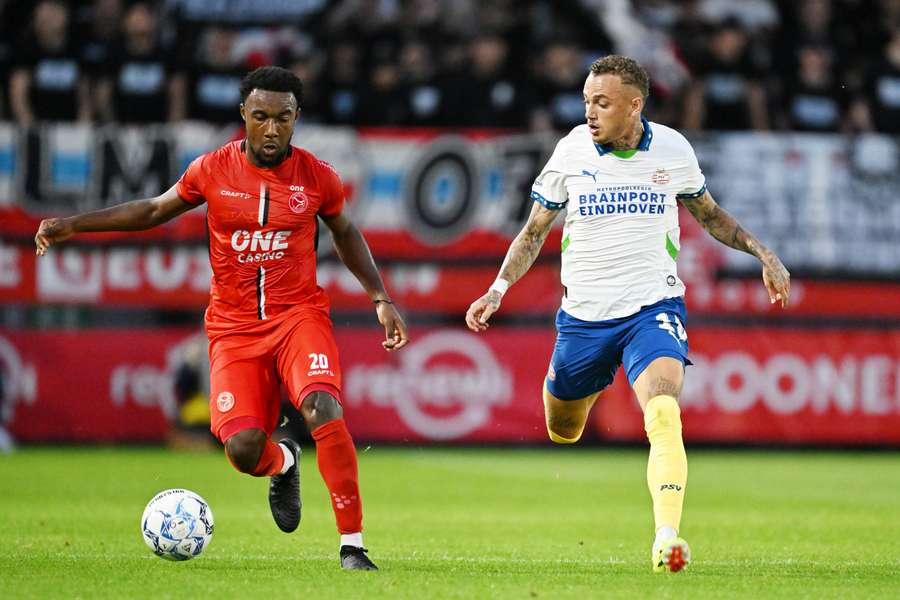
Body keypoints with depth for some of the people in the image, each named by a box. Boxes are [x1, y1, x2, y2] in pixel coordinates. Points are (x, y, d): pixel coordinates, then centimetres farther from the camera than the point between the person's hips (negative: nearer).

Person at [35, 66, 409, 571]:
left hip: (299, 315, -1)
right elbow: (154, 210, 14)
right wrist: (73, 225, 8)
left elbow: (345, 233, 16)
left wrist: (382, 299, 9)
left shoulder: (317, 176, -2)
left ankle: (353, 543, -22)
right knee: (243, 448, -15)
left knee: (322, 409, -29)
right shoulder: (213, 170, -1)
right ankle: (283, 463, 26)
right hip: (234, 327, 1)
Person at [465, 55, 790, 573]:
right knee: (563, 431, 14)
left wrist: (764, 254, 6)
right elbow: (535, 230, 7)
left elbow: (710, 214, 16)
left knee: (664, 415, -26)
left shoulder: (673, 149, -3)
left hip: (654, 307, -2)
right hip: (583, 314, 2)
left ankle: (668, 538, -33)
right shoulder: (572, 151, -4)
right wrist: (499, 290, -5)